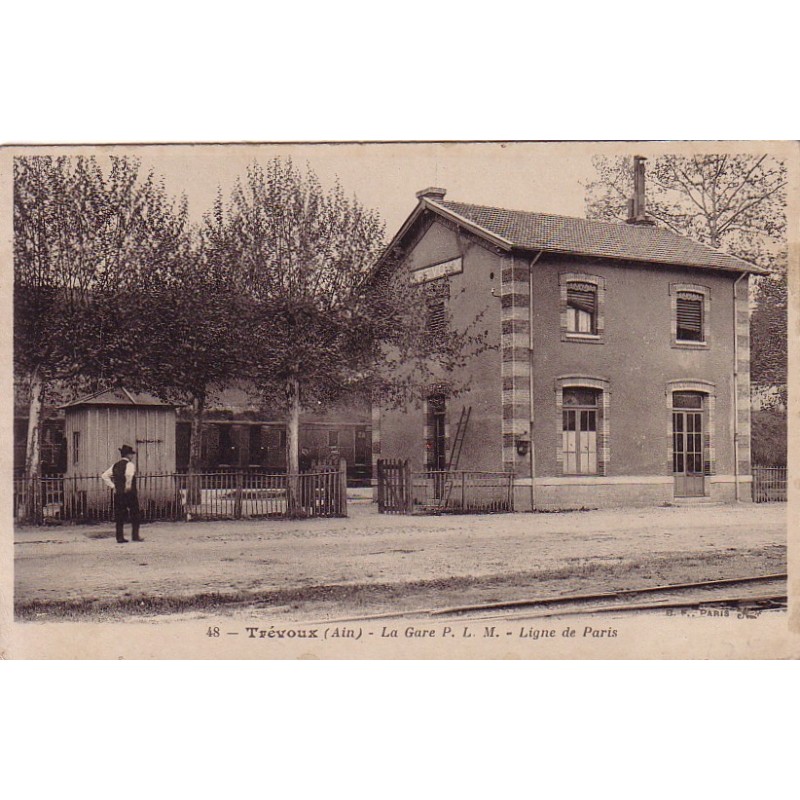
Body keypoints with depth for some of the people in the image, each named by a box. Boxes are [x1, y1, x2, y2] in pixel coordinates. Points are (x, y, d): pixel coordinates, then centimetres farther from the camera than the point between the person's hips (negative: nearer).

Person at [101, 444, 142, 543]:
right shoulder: (130, 464, -9)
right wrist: (128, 486, -17)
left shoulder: (115, 465, 11)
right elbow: (129, 474, -29)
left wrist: (112, 485, 8)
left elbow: (104, 476, 11)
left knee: (119, 516, 6)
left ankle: (120, 537, 4)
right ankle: (135, 536, 1)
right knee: (134, 515, 3)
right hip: (129, 493, -6)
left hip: (118, 493, 6)